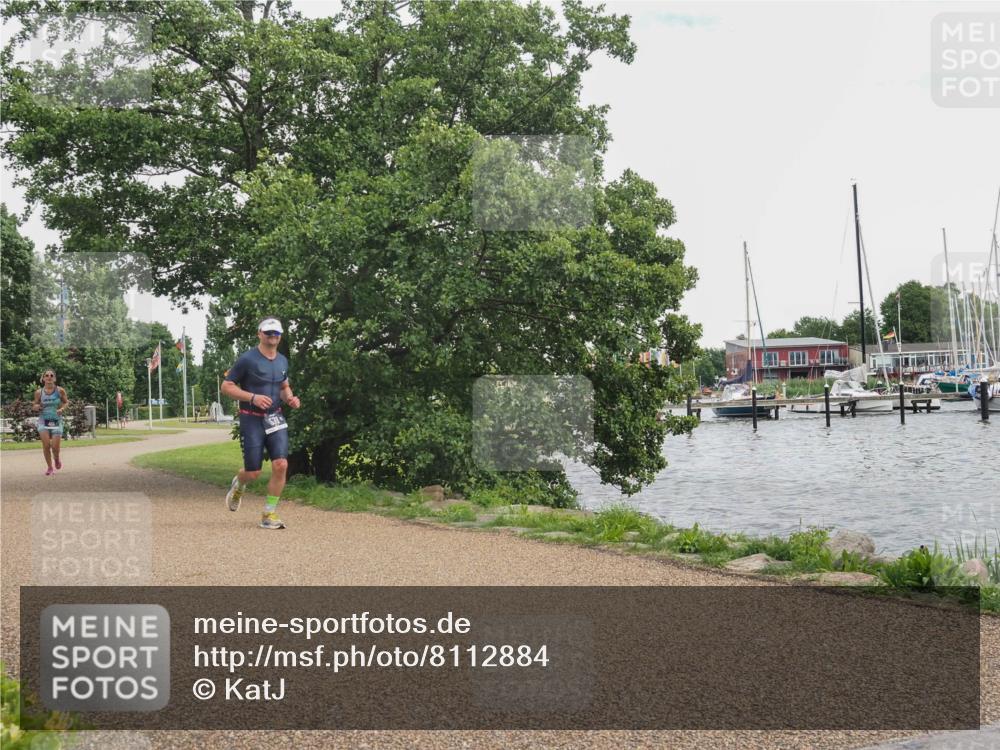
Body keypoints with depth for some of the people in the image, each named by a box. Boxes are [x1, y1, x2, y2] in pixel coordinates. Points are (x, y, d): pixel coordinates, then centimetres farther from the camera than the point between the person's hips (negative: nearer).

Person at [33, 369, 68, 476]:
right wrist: (36, 407, -12)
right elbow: (35, 406, 12)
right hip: (43, 420, 1)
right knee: (46, 445, -11)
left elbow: (66, 402, 9)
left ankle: (57, 460, 29)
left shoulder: (60, 390, -4)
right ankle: (50, 468, 6)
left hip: (56, 420, -1)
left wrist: (62, 408, -12)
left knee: (55, 446, -6)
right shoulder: (39, 392, 0)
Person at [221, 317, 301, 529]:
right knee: (253, 473, -2)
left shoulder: (282, 361, 8)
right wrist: (253, 397, -20)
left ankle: (269, 515, 1)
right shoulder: (248, 359, -10)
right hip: (251, 420, -4)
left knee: (281, 465, -12)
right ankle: (238, 485, 37)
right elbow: (226, 386, -8)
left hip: (275, 418, 4)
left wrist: (290, 398, 1)